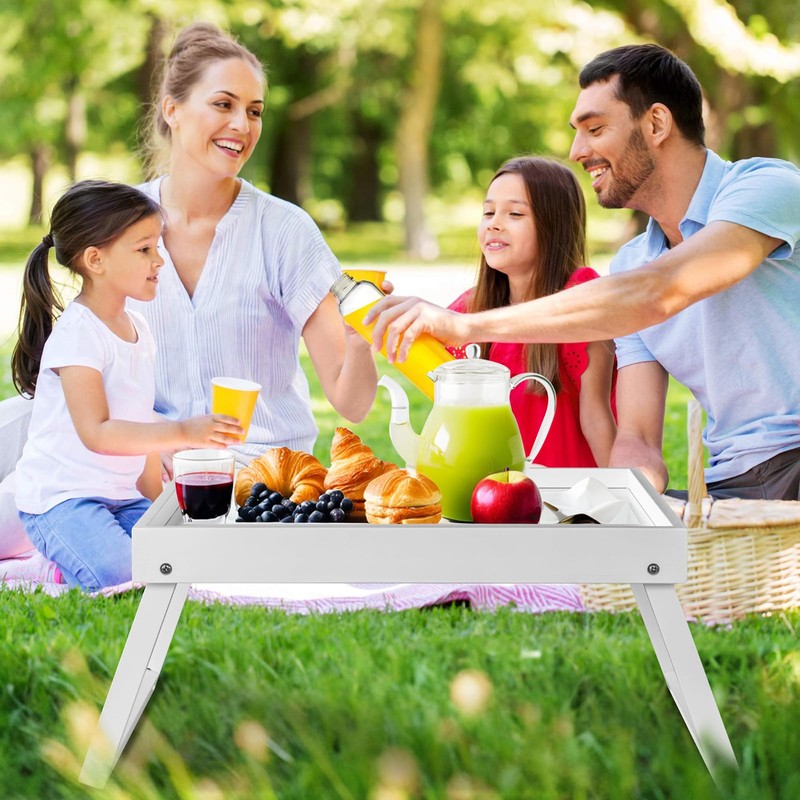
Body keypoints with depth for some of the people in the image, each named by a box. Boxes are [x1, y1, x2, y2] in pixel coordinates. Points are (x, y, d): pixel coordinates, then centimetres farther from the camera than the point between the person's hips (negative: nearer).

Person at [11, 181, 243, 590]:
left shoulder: (138, 329, 11)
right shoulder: (77, 334, -17)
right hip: (61, 497, -8)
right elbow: (97, 433, -26)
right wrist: (182, 432, -33)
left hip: (123, 496, 8)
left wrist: (156, 495, 17)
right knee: (124, 579, -29)